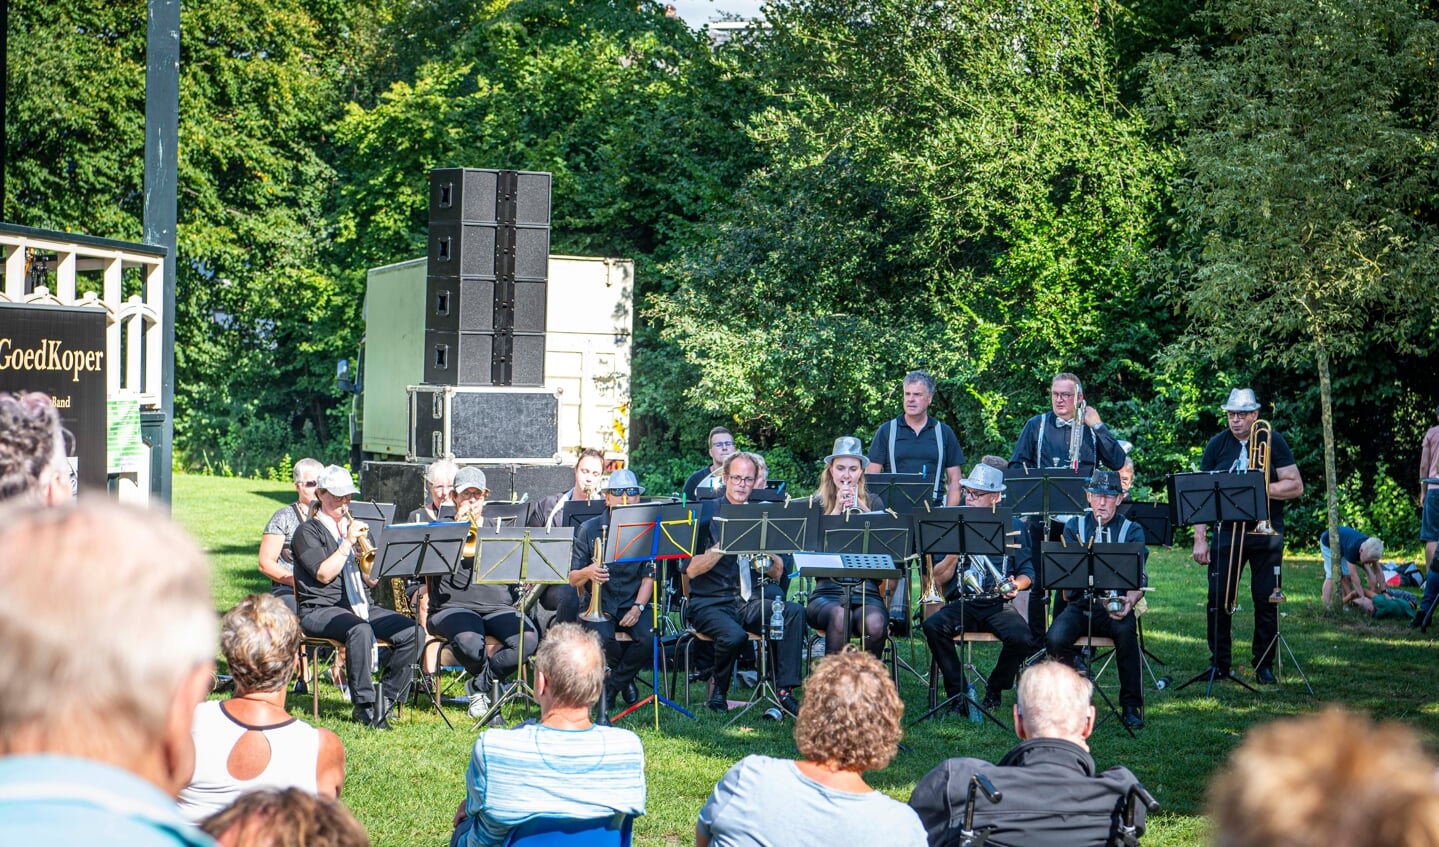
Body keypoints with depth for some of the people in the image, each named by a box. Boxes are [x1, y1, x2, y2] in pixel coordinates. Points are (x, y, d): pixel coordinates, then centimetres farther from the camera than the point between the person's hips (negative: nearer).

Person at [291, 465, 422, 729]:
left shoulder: (353, 527, 22)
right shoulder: (308, 532, 2)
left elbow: (372, 579, 17)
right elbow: (323, 574, -13)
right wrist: (348, 542, -13)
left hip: (360, 607, 6)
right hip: (320, 610, -6)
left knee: (411, 633, -18)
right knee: (360, 630, -39)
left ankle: (384, 698, -11)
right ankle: (364, 705, -31)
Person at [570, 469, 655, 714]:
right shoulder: (589, 529, -1)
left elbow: (649, 576, 3)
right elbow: (572, 579, -1)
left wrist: (638, 607, -14)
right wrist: (588, 572, -26)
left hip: (632, 603, 2)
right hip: (598, 604, -2)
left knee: (648, 637, -28)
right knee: (602, 637, -33)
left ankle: (611, 685, -1)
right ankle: (624, 680, 0)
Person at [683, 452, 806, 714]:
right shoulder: (706, 515, -1)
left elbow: (777, 574, 9)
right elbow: (690, 570, -13)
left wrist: (770, 553, -13)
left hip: (749, 603, 4)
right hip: (710, 604, -4)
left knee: (794, 611, -23)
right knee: (734, 635, -35)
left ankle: (785, 690, -21)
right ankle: (718, 691, -5)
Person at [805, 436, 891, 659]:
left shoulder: (873, 502, 16)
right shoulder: (817, 504, 13)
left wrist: (862, 509, -9)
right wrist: (837, 509, -7)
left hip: (867, 592, 1)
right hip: (828, 592, -1)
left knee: (875, 624, -33)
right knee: (840, 615, -36)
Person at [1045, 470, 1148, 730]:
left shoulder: (1132, 531, 7)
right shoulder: (1074, 526, 13)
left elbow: (1139, 577, -4)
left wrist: (1129, 600, -26)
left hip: (1115, 606, -1)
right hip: (1080, 604, 2)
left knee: (1125, 631, -36)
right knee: (1056, 638, -29)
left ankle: (1131, 706, -21)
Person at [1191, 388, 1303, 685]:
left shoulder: (1272, 441, 1)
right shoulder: (1217, 445, 5)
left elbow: (1296, 486, -2)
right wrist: (1200, 538, -3)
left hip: (1266, 533, -1)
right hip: (1226, 532, 1)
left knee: (1266, 600, 0)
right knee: (1218, 599, -2)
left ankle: (1264, 665, 11)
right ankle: (1218, 663, 9)